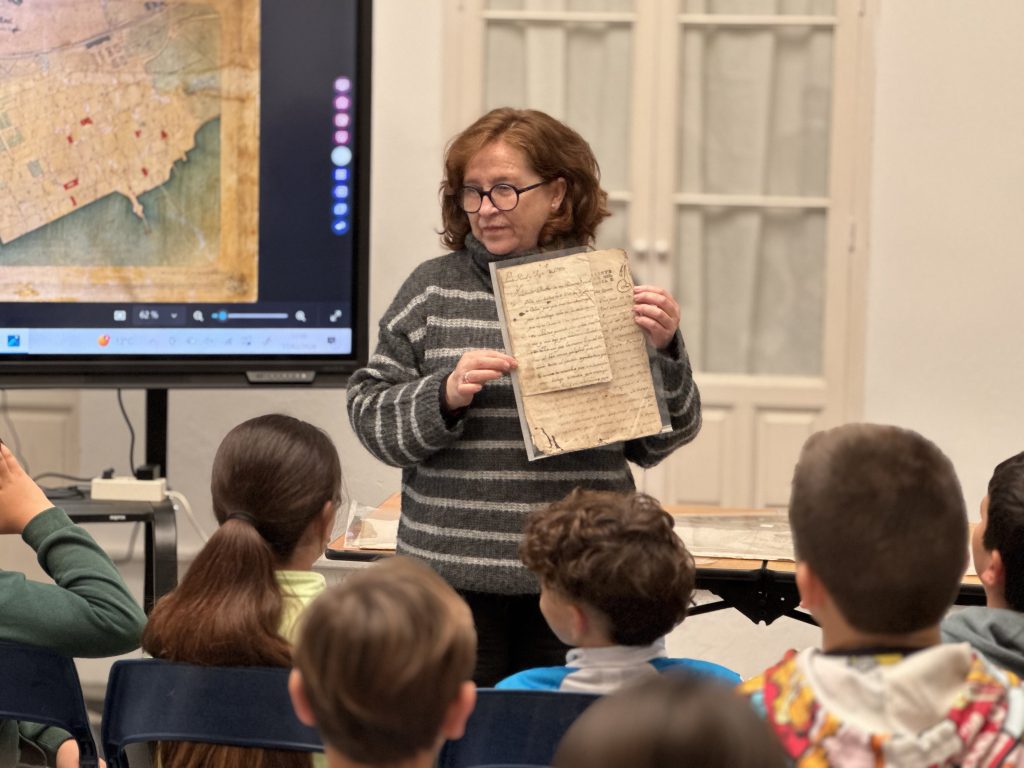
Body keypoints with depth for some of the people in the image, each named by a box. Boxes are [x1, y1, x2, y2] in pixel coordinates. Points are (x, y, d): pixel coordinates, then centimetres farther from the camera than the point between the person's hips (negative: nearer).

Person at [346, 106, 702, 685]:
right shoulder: (434, 289, 6)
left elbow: (656, 442, 8)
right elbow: (370, 414, 3)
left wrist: (664, 353, -8)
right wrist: (445, 395, -13)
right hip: (455, 573, 0)